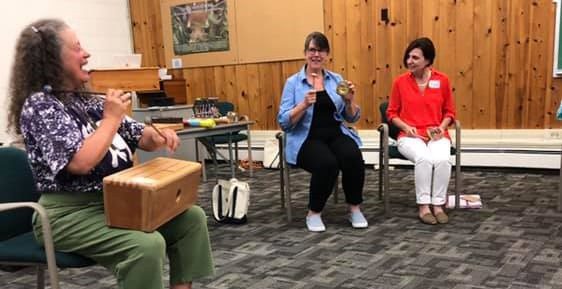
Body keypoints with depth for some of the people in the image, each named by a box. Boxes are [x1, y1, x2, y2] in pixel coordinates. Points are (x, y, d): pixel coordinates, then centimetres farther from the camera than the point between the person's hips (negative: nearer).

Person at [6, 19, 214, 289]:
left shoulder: (87, 101, 11)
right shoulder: (39, 105, -12)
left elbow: (140, 137, 15)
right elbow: (81, 162, -26)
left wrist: (158, 137, -8)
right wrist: (112, 118, -15)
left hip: (116, 200, 8)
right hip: (71, 212, -8)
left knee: (191, 218, 0)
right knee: (147, 245, -31)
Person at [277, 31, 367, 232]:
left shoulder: (336, 79, 11)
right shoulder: (293, 82, 2)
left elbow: (352, 118, 10)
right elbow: (284, 122, -7)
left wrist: (350, 101, -10)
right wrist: (304, 105, -22)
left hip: (336, 134, 3)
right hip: (307, 139, -3)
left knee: (353, 157, -30)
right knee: (327, 163, -34)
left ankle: (354, 209, -8)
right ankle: (314, 213, -11)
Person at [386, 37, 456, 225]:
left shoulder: (442, 80, 4)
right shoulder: (400, 82, 2)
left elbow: (449, 111, 12)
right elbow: (392, 113, 8)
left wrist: (442, 127, -7)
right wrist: (406, 127, -9)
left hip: (436, 135, 1)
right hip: (410, 136, -1)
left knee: (442, 160, -32)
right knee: (424, 159, -34)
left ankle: (438, 204, -14)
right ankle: (423, 206, -20)